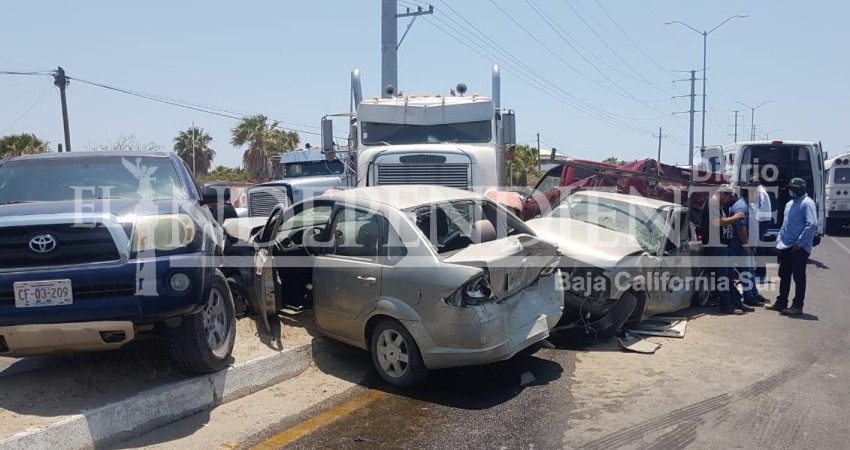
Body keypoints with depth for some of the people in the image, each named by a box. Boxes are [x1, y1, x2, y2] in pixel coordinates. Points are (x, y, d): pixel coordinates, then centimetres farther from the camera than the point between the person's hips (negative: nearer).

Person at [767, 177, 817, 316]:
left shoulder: (807, 203, -11)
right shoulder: (790, 203, 16)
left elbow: (812, 224, -21)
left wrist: (800, 242, -20)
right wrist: (780, 240, 13)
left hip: (799, 247, -8)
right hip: (786, 247, 9)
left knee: (799, 277, -1)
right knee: (784, 275, 13)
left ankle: (797, 306, 5)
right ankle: (781, 303, 22)